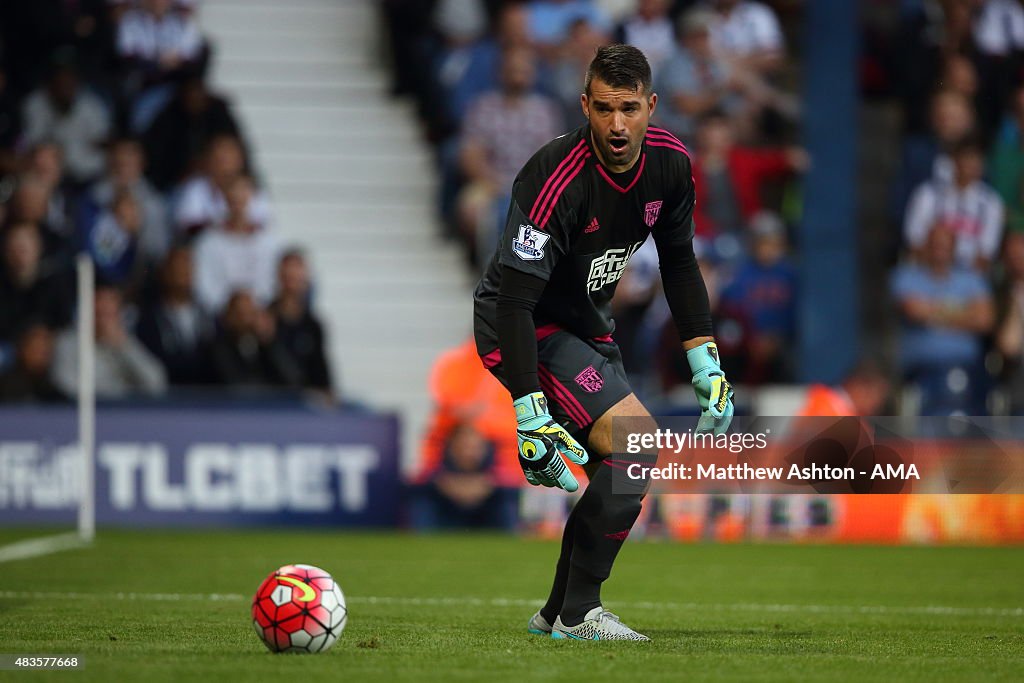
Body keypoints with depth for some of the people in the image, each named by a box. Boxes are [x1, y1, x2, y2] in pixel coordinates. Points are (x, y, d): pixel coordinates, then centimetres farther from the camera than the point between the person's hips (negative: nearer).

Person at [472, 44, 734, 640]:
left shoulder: (670, 162, -9)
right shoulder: (557, 179, -31)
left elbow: (678, 261, 9)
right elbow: (514, 299, -32)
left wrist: (706, 362, 4)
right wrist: (532, 417, -36)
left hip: (589, 324, 8)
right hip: (527, 329, -8)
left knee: (619, 478, 12)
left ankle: (559, 613, 28)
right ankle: (577, 612, -13)